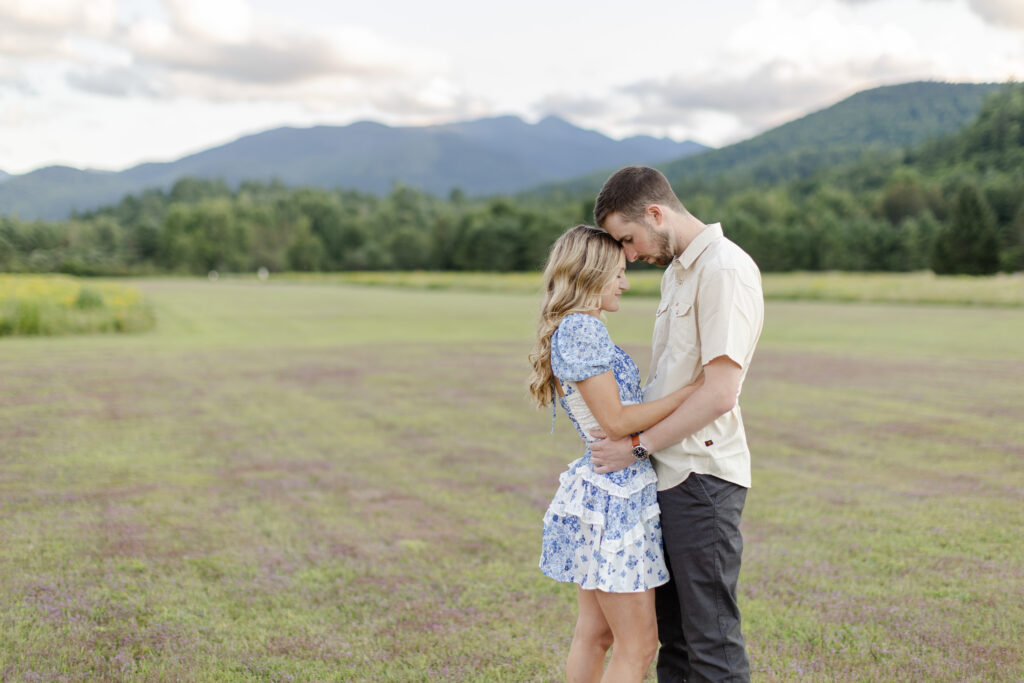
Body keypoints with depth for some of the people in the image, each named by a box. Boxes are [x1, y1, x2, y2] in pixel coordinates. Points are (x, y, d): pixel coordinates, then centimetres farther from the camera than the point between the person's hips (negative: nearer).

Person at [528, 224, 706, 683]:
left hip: (595, 487, 10)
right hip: (615, 494, -10)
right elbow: (615, 421, -18)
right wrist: (689, 392, -13)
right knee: (638, 645, -2)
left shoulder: (570, 329, 15)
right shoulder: (583, 329, -16)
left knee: (594, 633, 15)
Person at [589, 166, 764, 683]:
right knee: (672, 631, 16)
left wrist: (637, 445, -14)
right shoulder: (677, 271, 17)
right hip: (670, 474, 10)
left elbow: (719, 393, -20)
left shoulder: (725, 271, -15)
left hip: (701, 476, -10)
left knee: (711, 638, -2)